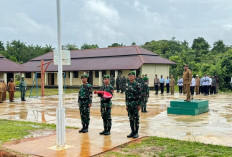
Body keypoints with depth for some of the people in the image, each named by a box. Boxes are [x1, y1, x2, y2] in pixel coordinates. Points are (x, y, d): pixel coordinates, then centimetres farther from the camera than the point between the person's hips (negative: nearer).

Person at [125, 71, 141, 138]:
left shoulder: (137, 85, -8)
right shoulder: (127, 85, 9)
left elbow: (139, 95, -9)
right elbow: (126, 95, 13)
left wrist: (139, 105, -13)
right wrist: (126, 105, 11)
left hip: (135, 104, -5)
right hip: (129, 104, 5)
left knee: (136, 118, 0)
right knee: (131, 118, 9)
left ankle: (136, 132, 8)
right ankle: (132, 131, 18)